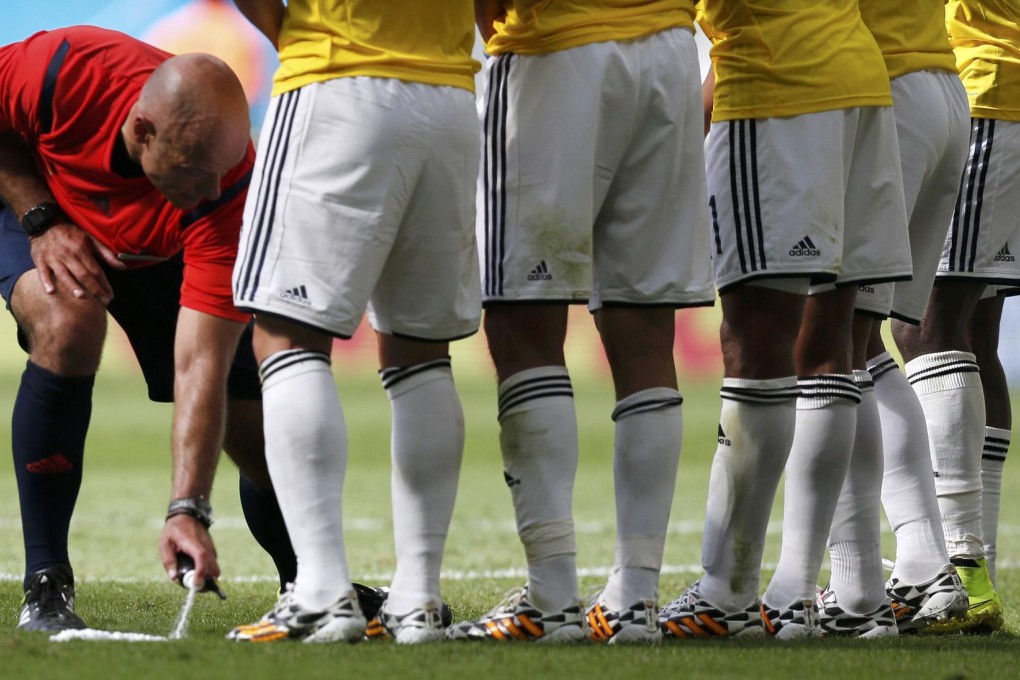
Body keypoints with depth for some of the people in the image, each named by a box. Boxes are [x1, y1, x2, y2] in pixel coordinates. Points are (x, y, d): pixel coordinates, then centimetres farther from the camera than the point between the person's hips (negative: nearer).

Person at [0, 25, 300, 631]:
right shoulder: (63, 71, -39)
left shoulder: (228, 196, -38)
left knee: (262, 439, -6)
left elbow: (200, 367, -41)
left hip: (165, 260, 1)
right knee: (68, 322, -35)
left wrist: (188, 512, -49)